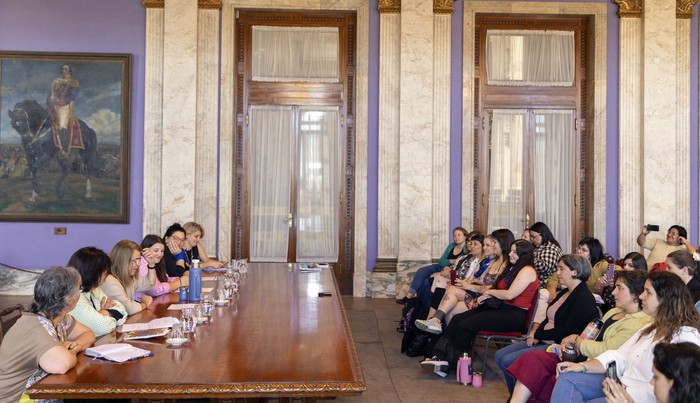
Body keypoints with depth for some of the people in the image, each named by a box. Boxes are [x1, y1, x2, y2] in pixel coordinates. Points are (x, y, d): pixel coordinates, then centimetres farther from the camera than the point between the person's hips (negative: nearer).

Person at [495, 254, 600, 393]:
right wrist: (535, 331, -1)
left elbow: (566, 332, -20)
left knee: (508, 361, -20)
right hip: (543, 342, 10)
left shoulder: (584, 299, -14)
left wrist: (537, 335, -11)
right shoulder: (564, 293, 17)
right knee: (499, 356, 1)